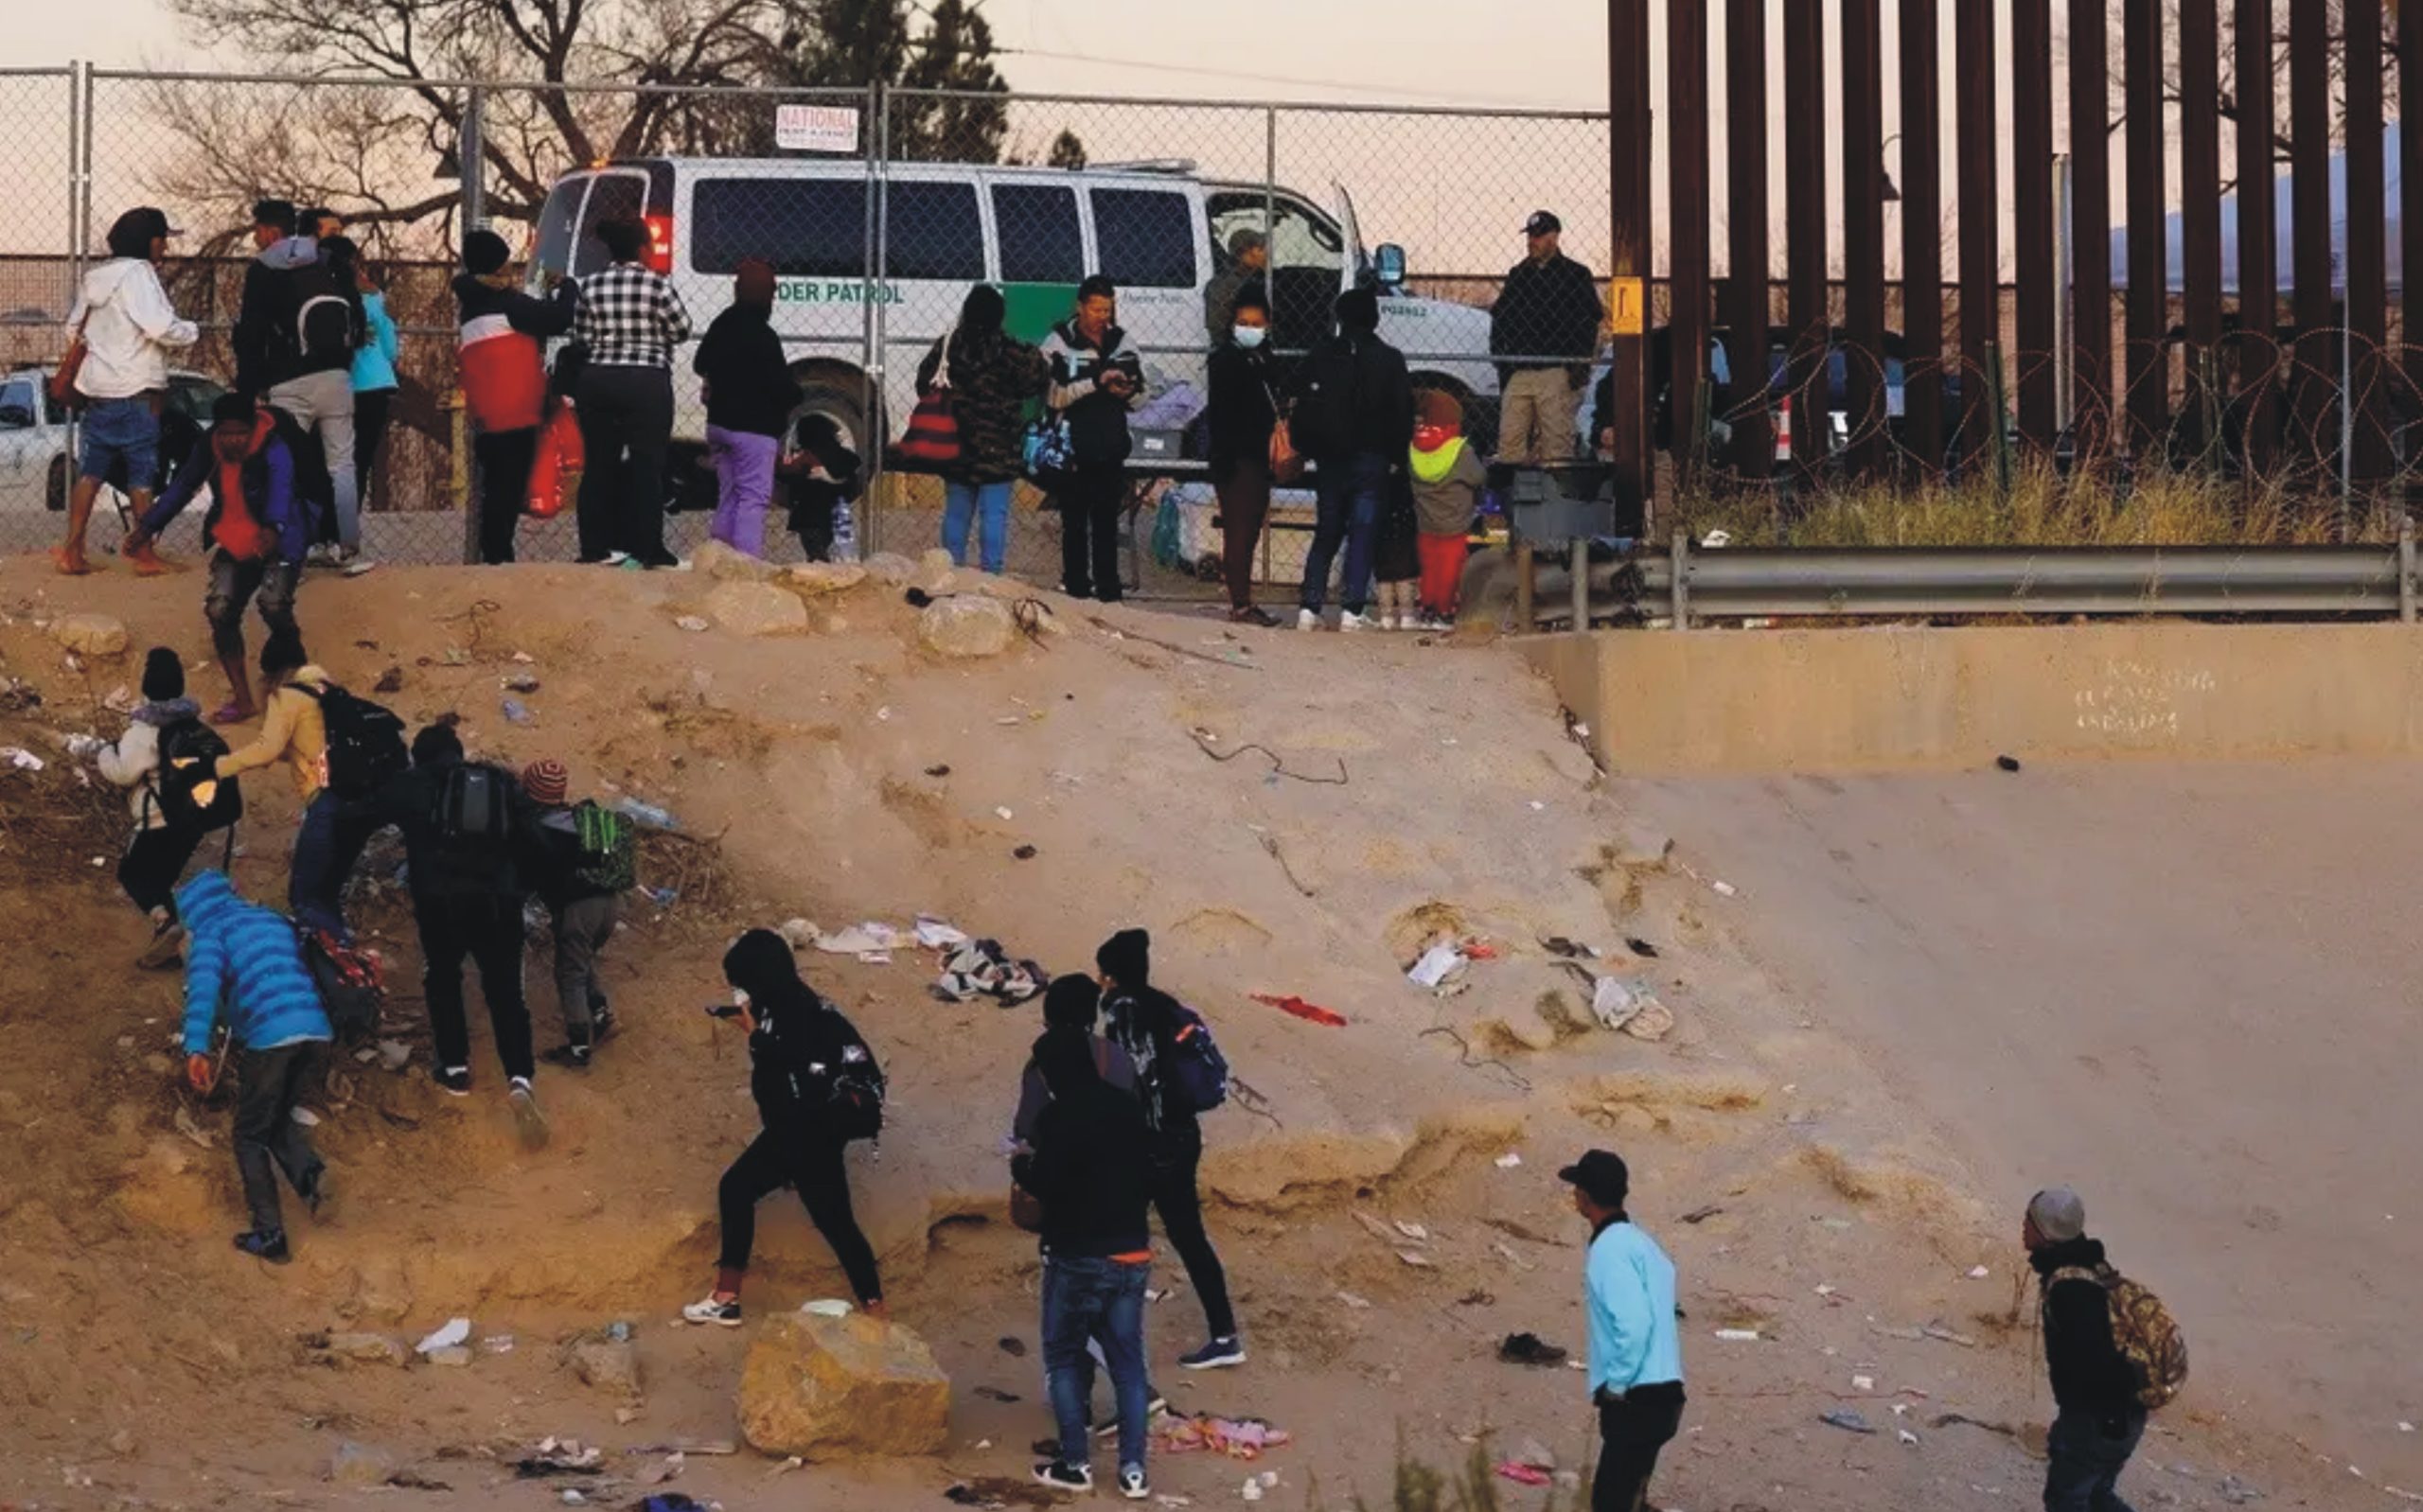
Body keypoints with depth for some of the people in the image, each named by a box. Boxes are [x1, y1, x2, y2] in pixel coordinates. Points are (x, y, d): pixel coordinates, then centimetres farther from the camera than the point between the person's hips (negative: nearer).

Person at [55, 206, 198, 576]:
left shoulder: (95, 278, 14)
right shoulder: (137, 273, -12)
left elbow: (76, 326, 22)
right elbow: (159, 326, -22)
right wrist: (193, 332, -6)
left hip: (97, 389, 8)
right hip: (135, 389, -7)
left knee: (90, 471, 9)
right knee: (142, 473, 0)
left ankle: (73, 549, 4)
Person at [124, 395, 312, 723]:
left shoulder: (274, 449, -24)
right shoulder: (208, 448, -5)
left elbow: (280, 488, -42)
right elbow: (183, 486, 11)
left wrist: (273, 529, -63)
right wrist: (148, 527, 11)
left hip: (278, 544, -6)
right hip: (235, 545, 6)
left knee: (273, 603, -26)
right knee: (219, 610, -5)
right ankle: (241, 699, 6)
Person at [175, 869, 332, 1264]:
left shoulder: (210, 933, 5)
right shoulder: (273, 921, 24)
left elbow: (204, 984, -12)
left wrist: (196, 1048, -22)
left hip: (269, 1038, -6)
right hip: (317, 1032, 6)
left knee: (251, 1136, 10)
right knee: (278, 1116, 26)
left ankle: (270, 1234, 3)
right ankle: (307, 1170, -4)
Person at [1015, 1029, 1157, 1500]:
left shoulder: (1058, 1117, -16)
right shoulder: (1127, 1109, 6)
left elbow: (1048, 1185, -20)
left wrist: (1023, 1168, 1)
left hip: (1077, 1255, -6)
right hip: (1132, 1254, 6)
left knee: (1063, 1357, 8)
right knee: (1127, 1360, 9)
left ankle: (1076, 1463, 6)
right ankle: (1133, 1469, 6)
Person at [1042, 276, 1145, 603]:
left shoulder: (1120, 341, 11)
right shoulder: (1059, 343, -3)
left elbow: (1140, 395, 17)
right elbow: (1054, 395, -14)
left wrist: (1127, 392, -7)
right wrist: (1095, 383, -22)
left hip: (1111, 449, 4)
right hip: (1073, 449, -4)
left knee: (1107, 520, 5)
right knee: (1075, 521, 1)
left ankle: (1109, 585, 8)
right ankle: (1076, 586, 6)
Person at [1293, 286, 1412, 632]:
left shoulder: (1322, 355, 2)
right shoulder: (1390, 360, -2)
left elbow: (1302, 408, 5)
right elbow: (1403, 412, -2)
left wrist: (1304, 449, 13)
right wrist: (1395, 456, 4)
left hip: (1329, 461, 2)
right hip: (1371, 461, -2)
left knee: (1325, 536, 10)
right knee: (1362, 538, -1)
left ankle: (1309, 608, 1)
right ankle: (1352, 610, -9)